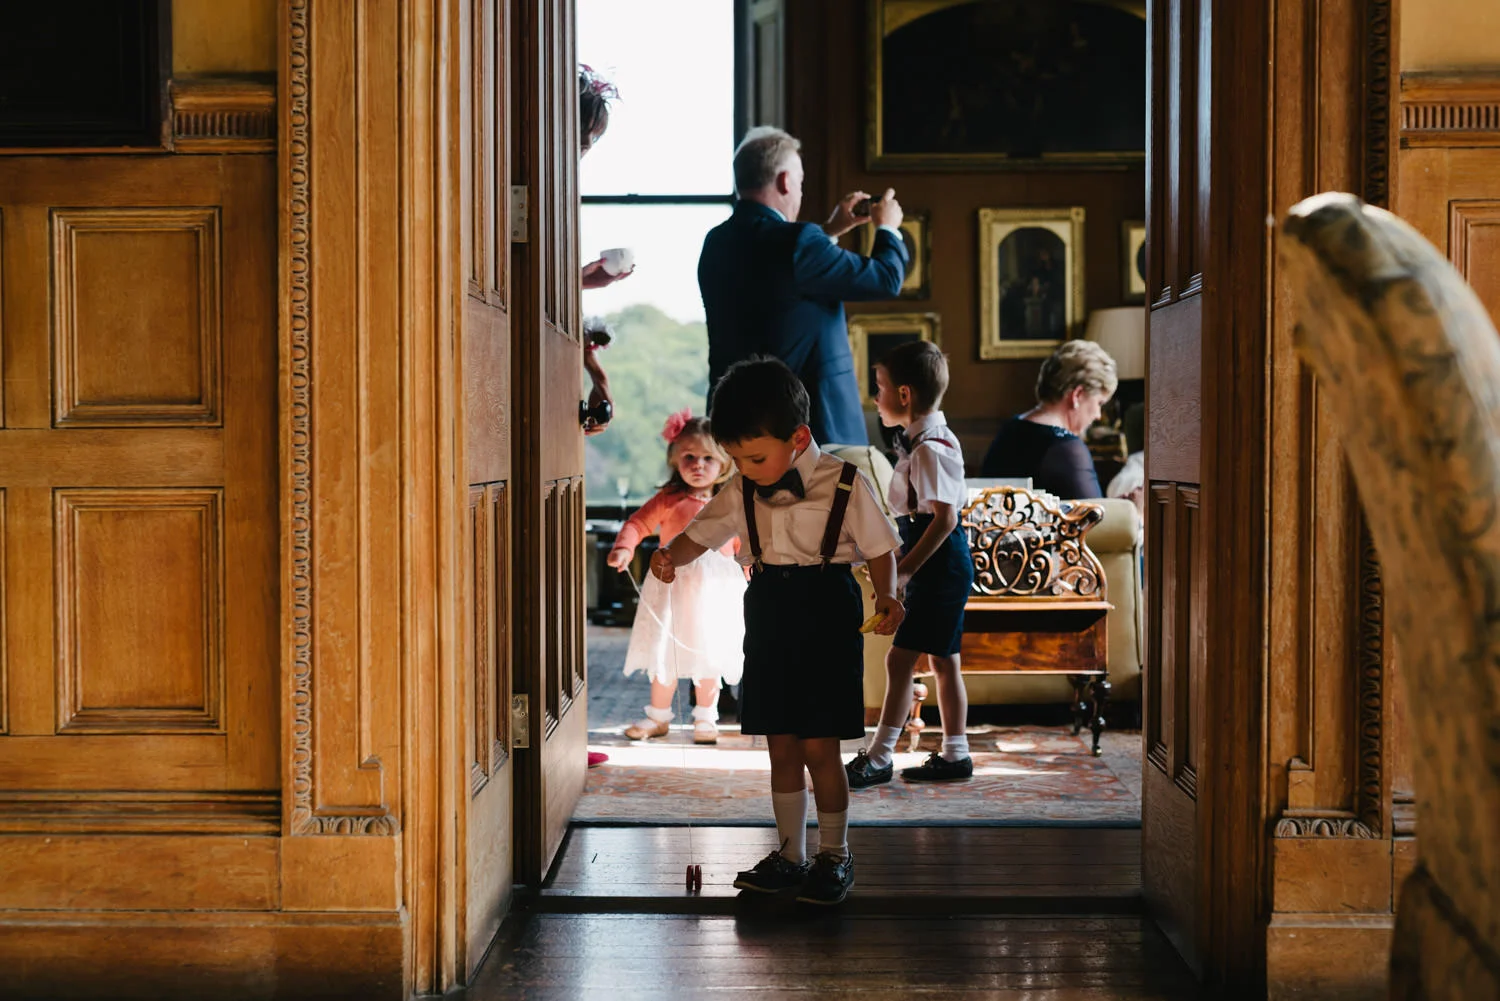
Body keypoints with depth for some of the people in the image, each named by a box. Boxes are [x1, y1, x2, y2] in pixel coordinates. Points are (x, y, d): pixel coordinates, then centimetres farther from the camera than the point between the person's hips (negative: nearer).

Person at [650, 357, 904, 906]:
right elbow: (701, 535, 10)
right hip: (768, 618, 5)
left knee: (819, 747, -4)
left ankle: (835, 856, 12)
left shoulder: (844, 484, -8)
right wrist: (670, 557, -12)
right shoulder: (742, 492, 5)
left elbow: (879, 548, -2)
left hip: (826, 616, -5)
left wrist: (887, 596, -18)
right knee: (781, 746, 9)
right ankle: (791, 855, 20)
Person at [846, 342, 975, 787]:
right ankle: (955, 753, 21)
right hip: (945, 567, 10)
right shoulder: (929, 440, 12)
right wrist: (906, 564, 22)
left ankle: (879, 758, -3)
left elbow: (945, 518, -24)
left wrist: (905, 570, -22)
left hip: (938, 566, -10)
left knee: (900, 659, -7)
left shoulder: (928, 449, -19)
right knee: (942, 660, 14)